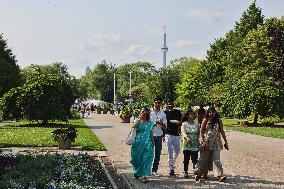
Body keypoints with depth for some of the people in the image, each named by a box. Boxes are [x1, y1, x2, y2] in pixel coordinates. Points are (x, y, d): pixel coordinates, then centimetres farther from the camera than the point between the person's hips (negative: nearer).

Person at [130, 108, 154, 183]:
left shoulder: (150, 122, 7)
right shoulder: (138, 121, 3)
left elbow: (151, 133, 12)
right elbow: (134, 126, -18)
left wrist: (153, 142, 9)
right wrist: (139, 119, -14)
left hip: (147, 143, 0)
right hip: (138, 142, 0)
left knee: (146, 159, -7)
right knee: (137, 159, 8)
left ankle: (144, 176, -6)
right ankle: (137, 173, 28)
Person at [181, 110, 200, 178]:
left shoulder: (196, 124, 11)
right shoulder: (184, 124, 2)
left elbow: (198, 134, 14)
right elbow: (183, 132, -12)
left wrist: (199, 143, 8)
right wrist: (187, 137, -32)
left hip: (195, 145, 2)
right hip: (187, 144, -2)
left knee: (195, 159, -6)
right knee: (186, 159, 3)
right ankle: (186, 172, 14)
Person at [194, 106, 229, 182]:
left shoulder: (219, 121, 6)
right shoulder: (206, 120, 0)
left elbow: (222, 132, 11)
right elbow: (201, 131, -2)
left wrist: (226, 142, 11)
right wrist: (202, 141, -13)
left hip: (216, 143, 1)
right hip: (207, 143, -1)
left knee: (217, 160, -4)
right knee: (204, 159, 6)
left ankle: (220, 175, -4)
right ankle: (199, 173, 18)